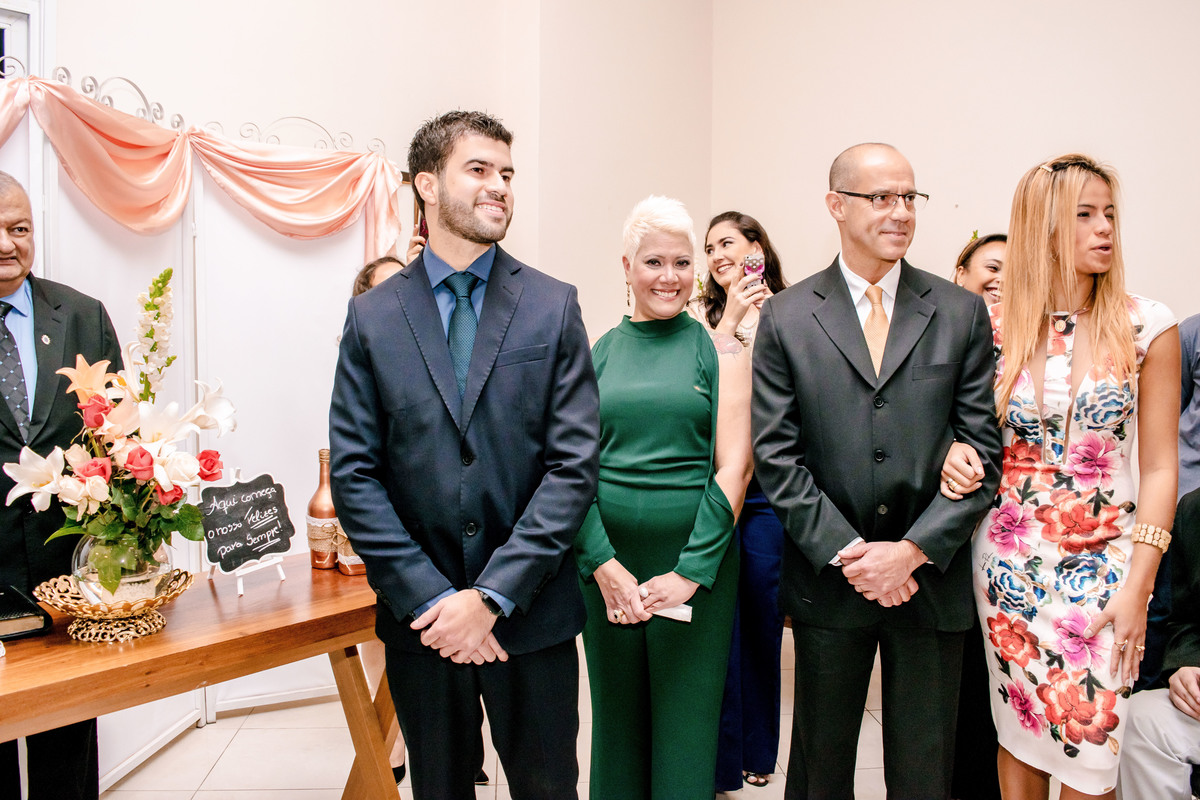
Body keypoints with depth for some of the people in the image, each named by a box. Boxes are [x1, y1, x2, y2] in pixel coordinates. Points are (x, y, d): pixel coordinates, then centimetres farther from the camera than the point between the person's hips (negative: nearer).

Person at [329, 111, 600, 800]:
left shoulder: (554, 306, -2)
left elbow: (574, 464, -8)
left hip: (532, 615, 0)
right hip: (421, 619, 1)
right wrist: (431, 599, -11)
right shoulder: (372, 316, 0)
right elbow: (353, 473, -4)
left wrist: (492, 596, -13)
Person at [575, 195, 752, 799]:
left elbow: (733, 467, -5)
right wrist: (603, 563, -10)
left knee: (685, 727, 8)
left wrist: (690, 572, -12)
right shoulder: (597, 354, 6)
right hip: (605, 561, 2)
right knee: (617, 723, 15)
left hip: (696, 561, -2)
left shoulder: (720, 352, 1)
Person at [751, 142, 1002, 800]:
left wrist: (912, 550, -11)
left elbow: (983, 449, -1)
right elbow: (775, 455, -4)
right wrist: (847, 553, -12)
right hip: (828, 577, -1)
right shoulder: (786, 316, 0)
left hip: (931, 578, 1)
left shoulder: (962, 313, 3)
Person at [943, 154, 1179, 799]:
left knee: (1088, 741, 3)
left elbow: (1159, 466, -4)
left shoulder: (1147, 327, -5)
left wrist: (1137, 588, -8)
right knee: (1019, 729, 13)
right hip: (1009, 559, 1)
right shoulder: (994, 327, -2)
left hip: (1101, 562, -1)